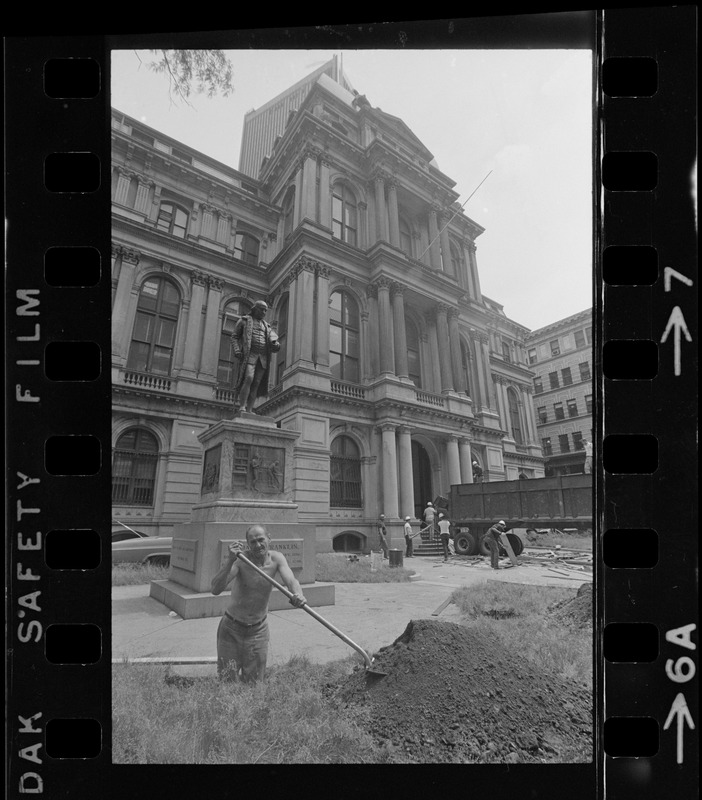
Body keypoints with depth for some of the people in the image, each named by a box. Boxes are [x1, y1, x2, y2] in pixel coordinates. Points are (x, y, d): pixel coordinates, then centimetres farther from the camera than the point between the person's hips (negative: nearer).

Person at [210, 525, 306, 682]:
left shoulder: (276, 559, -11)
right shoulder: (240, 559, -21)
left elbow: (291, 581, -27)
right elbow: (215, 589, -31)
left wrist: (298, 595, -49)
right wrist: (230, 561, -45)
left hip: (258, 630, 3)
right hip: (231, 628, -2)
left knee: (254, 683, 11)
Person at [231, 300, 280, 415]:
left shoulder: (266, 326, 25)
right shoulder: (244, 320, 14)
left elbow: (273, 339, 15)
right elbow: (234, 337, 8)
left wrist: (276, 344, -10)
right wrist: (237, 350, -10)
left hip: (263, 358, 4)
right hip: (249, 354, -4)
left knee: (256, 384, -5)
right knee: (248, 379, -22)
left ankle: (249, 411, -8)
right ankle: (240, 409, -23)